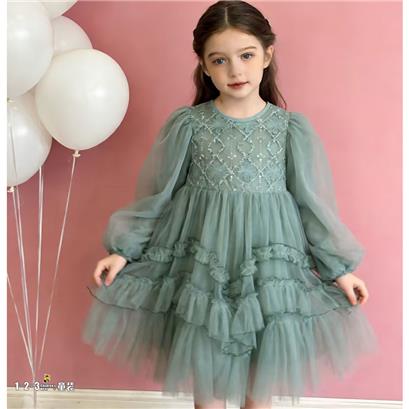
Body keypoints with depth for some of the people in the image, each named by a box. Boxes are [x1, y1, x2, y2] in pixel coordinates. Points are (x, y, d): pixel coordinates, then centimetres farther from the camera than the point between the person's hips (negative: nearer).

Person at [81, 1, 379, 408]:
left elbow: (312, 201, 1)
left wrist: (339, 268, 3)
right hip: (202, 262, 0)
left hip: (268, 262, 0)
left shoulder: (292, 128, -4)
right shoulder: (187, 124, -5)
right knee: (206, 367, 14)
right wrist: (123, 250, 1)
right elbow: (157, 194, 2)